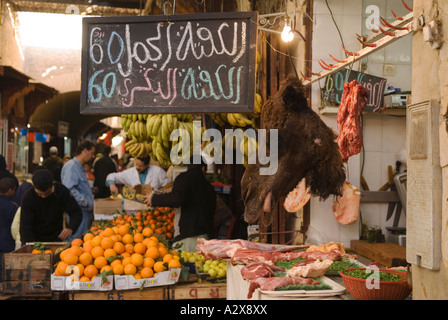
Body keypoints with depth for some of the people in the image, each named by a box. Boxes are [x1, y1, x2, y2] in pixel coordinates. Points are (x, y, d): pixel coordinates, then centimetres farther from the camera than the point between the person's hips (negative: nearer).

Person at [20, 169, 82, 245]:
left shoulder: (61, 191, -14)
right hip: (34, 240, -2)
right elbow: (25, 226, -19)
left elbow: (77, 213, -12)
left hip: (56, 239, 2)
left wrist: (70, 228, -33)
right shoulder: (28, 198, -18)